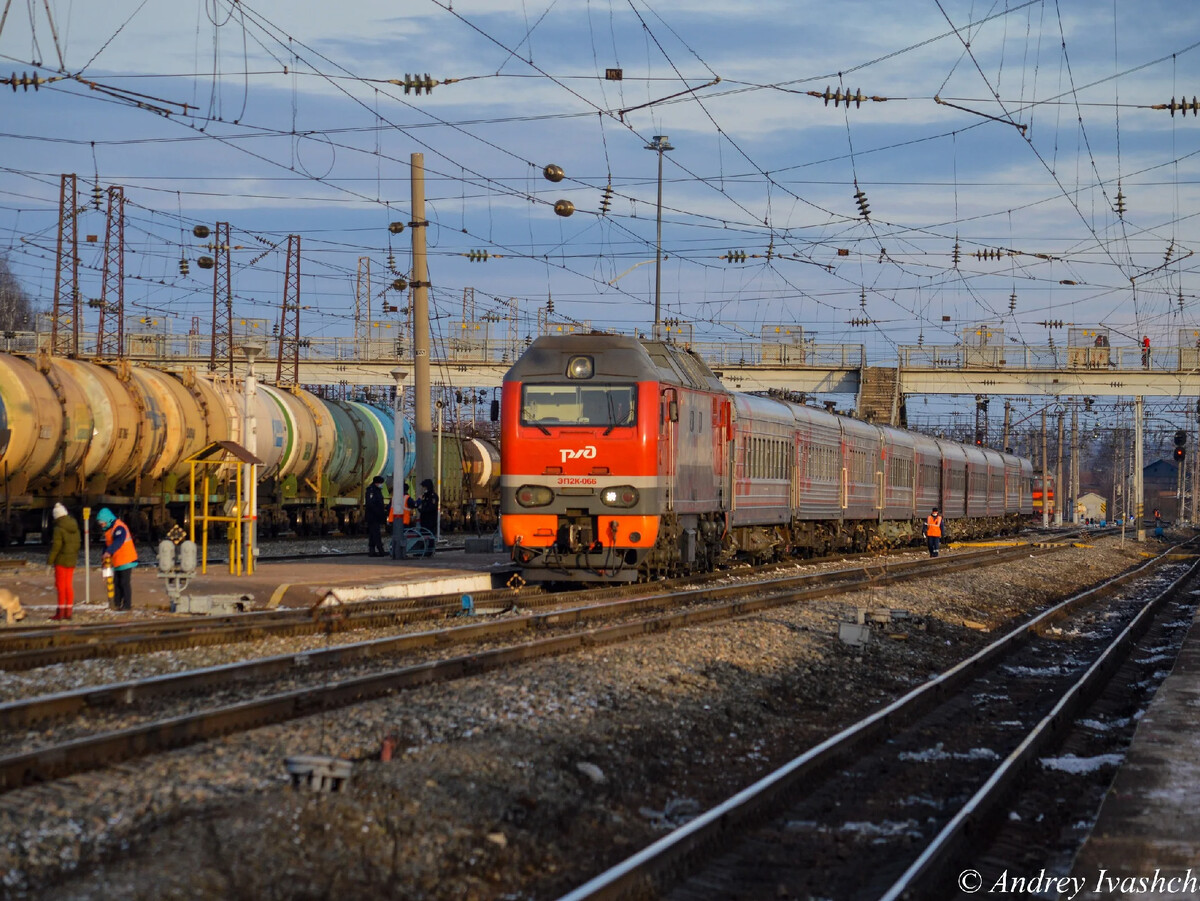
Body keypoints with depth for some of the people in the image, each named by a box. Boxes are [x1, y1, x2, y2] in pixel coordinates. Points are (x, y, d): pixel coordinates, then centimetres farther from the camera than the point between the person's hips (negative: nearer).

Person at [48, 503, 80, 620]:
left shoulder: (59, 529, -15)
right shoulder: (75, 527, 7)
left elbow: (56, 546, -18)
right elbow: (77, 543, 12)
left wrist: (50, 561, -12)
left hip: (61, 561, -7)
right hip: (72, 560, 7)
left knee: (60, 585, -4)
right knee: (69, 585, 10)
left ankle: (60, 612, -5)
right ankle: (68, 612, 11)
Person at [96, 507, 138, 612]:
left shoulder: (119, 527, -18)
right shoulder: (108, 530, 14)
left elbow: (118, 542, -34)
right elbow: (107, 544, 19)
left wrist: (108, 552, -44)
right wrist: (104, 558, 4)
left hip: (126, 561, -10)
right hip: (117, 563, 10)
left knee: (125, 582, -7)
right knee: (116, 583, 10)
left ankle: (127, 604, -3)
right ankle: (117, 604, 14)